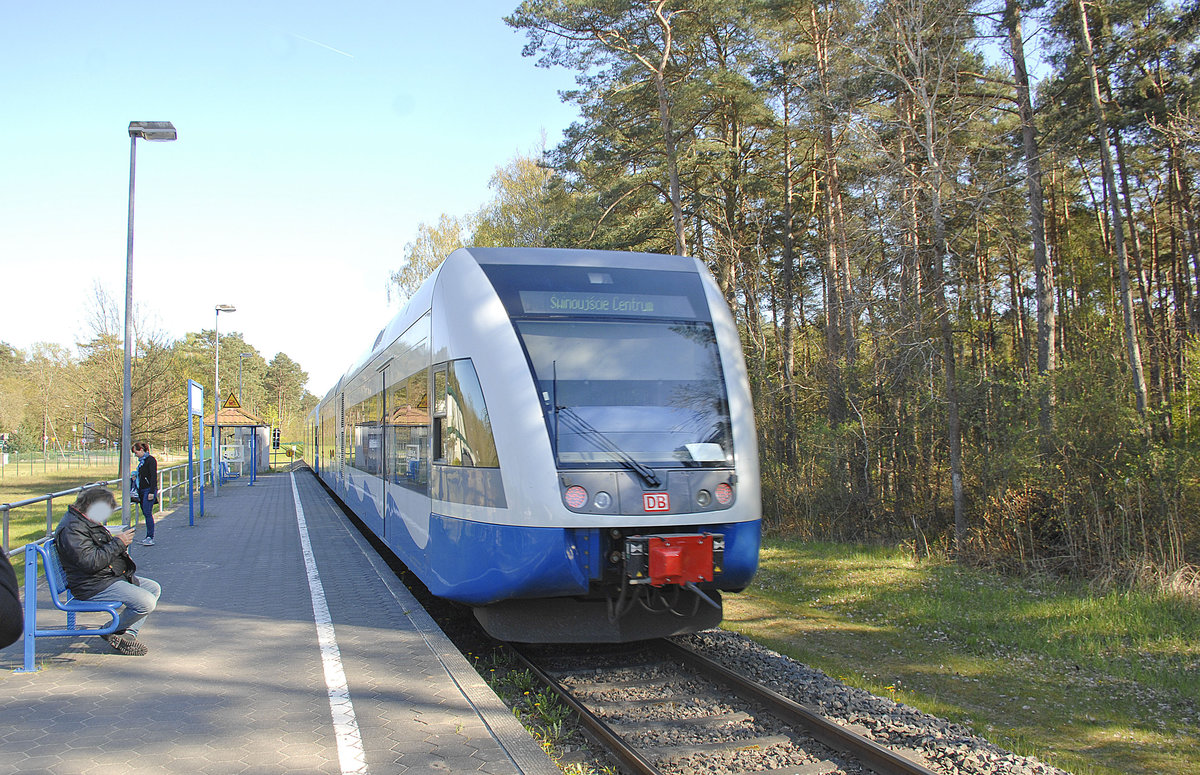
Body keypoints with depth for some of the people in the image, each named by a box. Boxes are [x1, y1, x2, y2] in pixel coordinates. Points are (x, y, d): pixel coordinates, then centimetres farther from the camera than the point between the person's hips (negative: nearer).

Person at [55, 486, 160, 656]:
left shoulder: (89, 522, 15)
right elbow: (91, 562, -28)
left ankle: (129, 634, 3)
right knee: (146, 602, -22)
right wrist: (118, 543, -20)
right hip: (93, 586, -12)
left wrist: (114, 539, 8)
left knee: (154, 588, 12)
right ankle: (112, 631, 2)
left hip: (112, 576, 12)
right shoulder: (72, 528, -19)